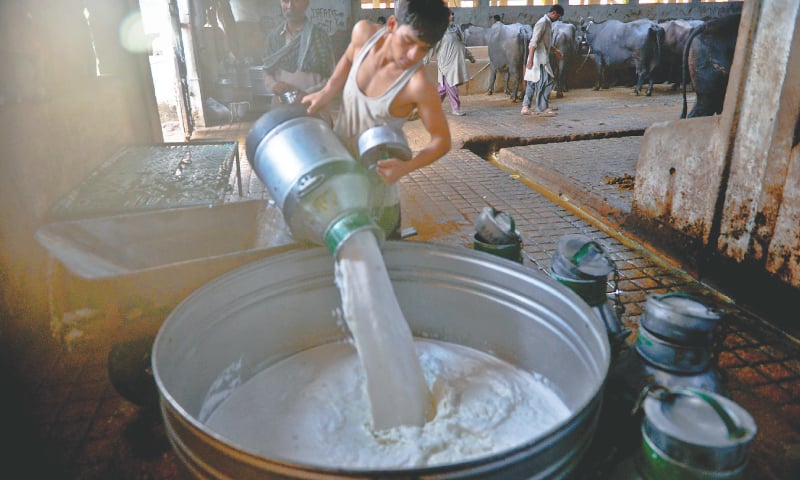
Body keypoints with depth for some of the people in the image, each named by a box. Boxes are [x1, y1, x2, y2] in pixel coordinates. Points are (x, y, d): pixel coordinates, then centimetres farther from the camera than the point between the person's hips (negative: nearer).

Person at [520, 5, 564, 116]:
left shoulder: (548, 23, 15)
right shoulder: (542, 22, -14)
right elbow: (534, 42, -22)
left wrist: (554, 50, 38)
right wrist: (530, 59, -27)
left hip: (542, 58, 10)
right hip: (539, 58, -10)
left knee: (532, 83, 9)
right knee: (545, 82, -8)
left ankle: (526, 107, 12)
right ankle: (542, 108, -3)